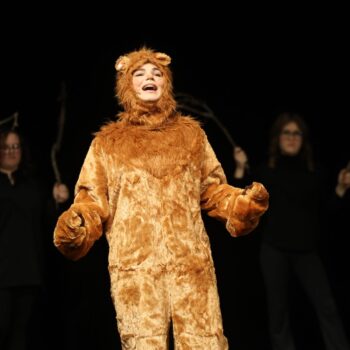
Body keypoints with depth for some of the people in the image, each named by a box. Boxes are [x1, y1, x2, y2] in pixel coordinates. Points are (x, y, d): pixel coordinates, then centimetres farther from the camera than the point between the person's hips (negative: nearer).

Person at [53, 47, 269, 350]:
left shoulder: (190, 133, 17)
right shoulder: (108, 143, 14)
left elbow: (212, 188, 20)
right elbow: (93, 199, 10)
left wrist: (243, 203, 0)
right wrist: (75, 227, -11)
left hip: (191, 260, 1)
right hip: (135, 263, -1)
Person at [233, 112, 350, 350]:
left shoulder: (315, 173, 4)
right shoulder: (265, 171, 2)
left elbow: (326, 212, 8)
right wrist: (241, 169, -13)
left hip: (306, 250, 0)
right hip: (274, 250, 0)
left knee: (327, 306, -7)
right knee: (278, 311, 5)